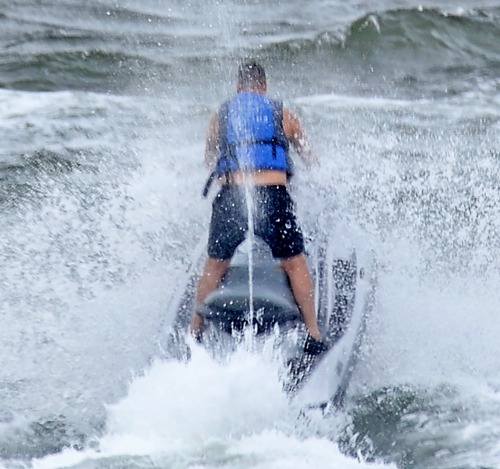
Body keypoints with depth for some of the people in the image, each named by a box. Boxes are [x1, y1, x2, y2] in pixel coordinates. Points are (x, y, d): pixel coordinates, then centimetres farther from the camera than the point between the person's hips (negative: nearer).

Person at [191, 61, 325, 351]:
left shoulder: (220, 117, 17)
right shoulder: (283, 115, 15)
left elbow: (209, 161, 31)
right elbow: (312, 162, 24)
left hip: (231, 196, 1)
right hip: (273, 195, -1)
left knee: (214, 267, 19)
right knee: (296, 265, 15)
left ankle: (195, 332, 25)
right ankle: (313, 333, 18)